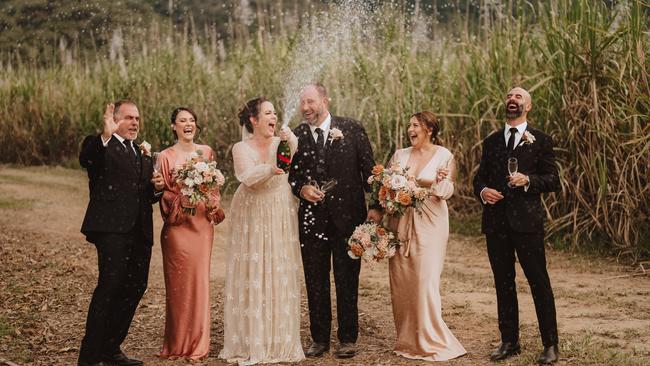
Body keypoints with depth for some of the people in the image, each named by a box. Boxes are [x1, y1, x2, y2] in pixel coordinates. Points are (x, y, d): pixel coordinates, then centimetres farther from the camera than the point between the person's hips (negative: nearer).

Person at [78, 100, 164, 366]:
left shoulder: (143, 154, 24)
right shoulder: (99, 146, 1)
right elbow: (86, 159, -23)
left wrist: (157, 187, 5)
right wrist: (106, 136, -39)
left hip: (140, 232, 8)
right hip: (112, 230, -7)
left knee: (135, 288, 10)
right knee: (109, 287, -13)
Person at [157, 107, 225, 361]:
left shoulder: (206, 152, 11)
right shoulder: (166, 156, 2)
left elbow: (215, 186, 13)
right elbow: (163, 192, 1)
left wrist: (213, 205, -5)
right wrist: (181, 202, -16)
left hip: (202, 223, 2)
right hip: (177, 225, -2)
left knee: (200, 281, 0)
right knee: (178, 283, -1)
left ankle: (198, 344, 8)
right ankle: (177, 344, 11)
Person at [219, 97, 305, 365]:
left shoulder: (283, 143, 2)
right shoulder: (241, 148, -2)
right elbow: (248, 177, -20)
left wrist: (291, 141, -31)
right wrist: (271, 169, -38)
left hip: (280, 219, 2)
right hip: (252, 219, -2)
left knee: (280, 276, 4)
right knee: (252, 277, 1)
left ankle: (280, 341, 15)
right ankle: (251, 343, 12)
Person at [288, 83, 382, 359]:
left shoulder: (352, 129, -2)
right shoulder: (297, 136, 4)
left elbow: (369, 169, -1)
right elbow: (290, 175, 11)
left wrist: (376, 207, -6)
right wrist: (301, 188, -11)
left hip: (348, 215, -2)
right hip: (312, 218, 2)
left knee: (347, 280, 5)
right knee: (315, 281, 9)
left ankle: (347, 339, 17)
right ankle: (319, 338, 21)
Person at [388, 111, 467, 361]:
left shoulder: (444, 156, 0)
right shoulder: (400, 155, 12)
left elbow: (446, 192, -4)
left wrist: (440, 181, -24)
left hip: (429, 225, -4)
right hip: (400, 224, 4)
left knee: (426, 282, -9)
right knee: (400, 283, 4)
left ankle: (431, 342, 1)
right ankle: (407, 341, 15)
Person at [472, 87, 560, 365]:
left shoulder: (540, 141, 3)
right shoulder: (491, 141, 15)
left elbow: (553, 181, 0)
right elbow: (479, 178, 16)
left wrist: (528, 180, -18)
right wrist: (482, 191, -6)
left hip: (527, 220, -4)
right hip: (496, 221, 4)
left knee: (539, 282, -2)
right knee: (503, 283, 10)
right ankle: (509, 342, 20)